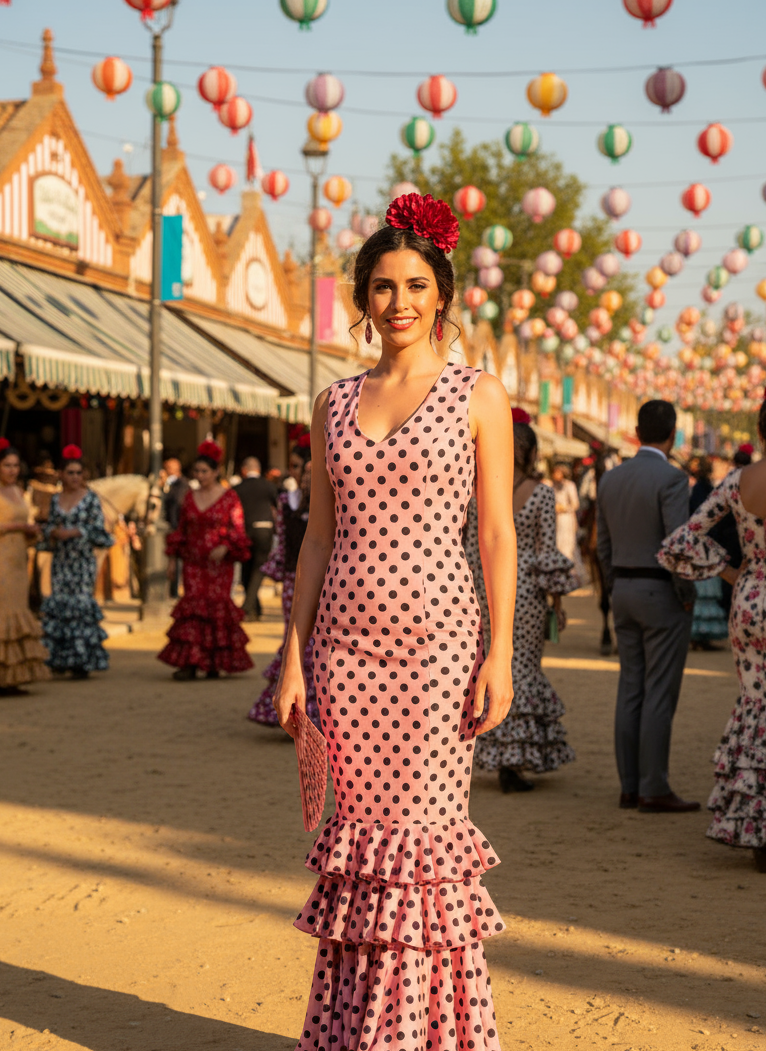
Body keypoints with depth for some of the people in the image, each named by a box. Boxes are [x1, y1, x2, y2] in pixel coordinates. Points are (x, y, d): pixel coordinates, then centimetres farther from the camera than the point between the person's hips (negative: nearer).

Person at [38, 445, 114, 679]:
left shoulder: (91, 498, -2)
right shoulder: (56, 499, 11)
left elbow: (98, 528, -8)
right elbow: (48, 526, 14)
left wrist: (73, 532, -17)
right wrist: (53, 532, -8)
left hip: (82, 561, -4)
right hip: (61, 561, 4)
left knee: (80, 604, -8)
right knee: (58, 604, 1)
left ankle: (83, 661, -3)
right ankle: (61, 659, 9)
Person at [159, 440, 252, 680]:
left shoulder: (229, 497, -1)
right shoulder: (189, 497, 10)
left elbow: (238, 531, -4)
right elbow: (180, 530, 16)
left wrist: (224, 547, -21)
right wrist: (172, 559, 12)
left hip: (220, 563, -3)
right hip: (194, 563, 3)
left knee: (217, 605, -2)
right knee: (193, 605, -6)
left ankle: (216, 663, 9)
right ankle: (190, 663, -11)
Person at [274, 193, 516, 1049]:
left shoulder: (478, 396, 2)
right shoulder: (335, 403, 11)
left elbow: (497, 533, -1)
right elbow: (319, 536, 12)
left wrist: (501, 652, -8)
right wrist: (294, 653, 6)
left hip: (436, 633, -3)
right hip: (348, 637, 3)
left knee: (426, 823, -4)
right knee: (363, 820, 5)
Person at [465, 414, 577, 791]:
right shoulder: (542, 494, -8)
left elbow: (472, 550, 3)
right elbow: (547, 551, -8)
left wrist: (474, 596, 12)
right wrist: (557, 600, -2)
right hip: (526, 588, -3)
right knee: (524, 668, 4)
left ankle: (499, 756, 16)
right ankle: (510, 762, 2)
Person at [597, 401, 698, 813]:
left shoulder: (610, 480, 7)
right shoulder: (671, 478, -15)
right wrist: (687, 596, -9)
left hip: (625, 594, 7)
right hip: (663, 595, -7)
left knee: (631, 691, 9)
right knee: (660, 694, -4)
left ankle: (630, 786, 11)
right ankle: (654, 791, -3)